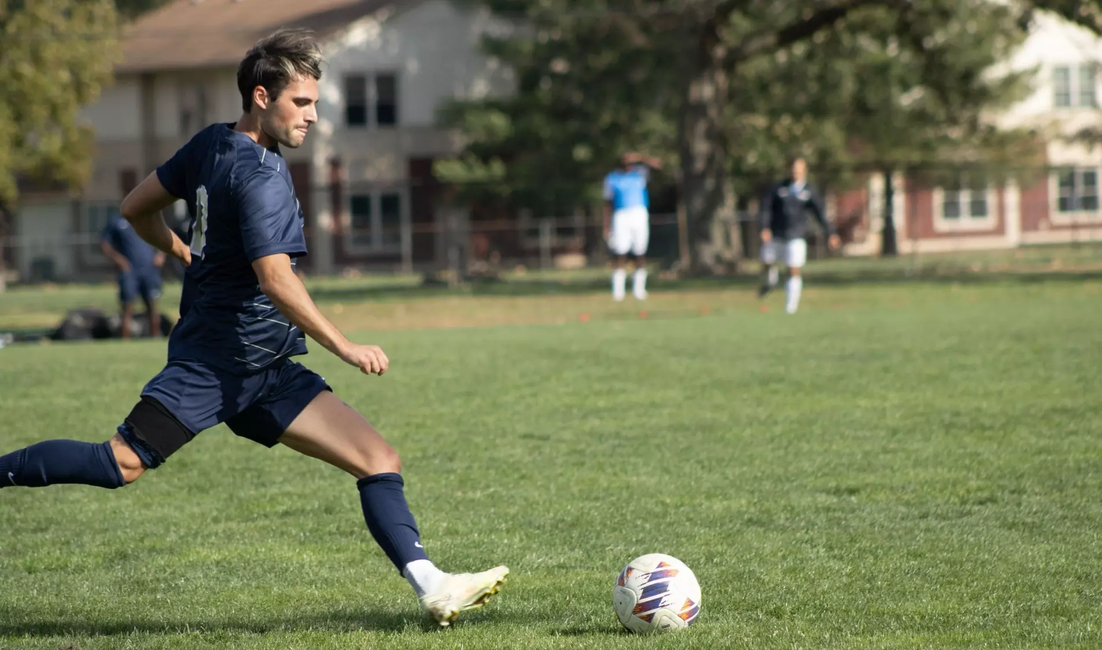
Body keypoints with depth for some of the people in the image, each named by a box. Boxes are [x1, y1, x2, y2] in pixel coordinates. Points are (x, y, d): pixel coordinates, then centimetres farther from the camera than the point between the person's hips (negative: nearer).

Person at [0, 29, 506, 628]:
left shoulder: (210, 145, 12)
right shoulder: (260, 175, -15)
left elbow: (137, 209, 21)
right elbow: (275, 280, -24)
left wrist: (190, 256, 35)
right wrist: (345, 348, -21)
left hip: (264, 373, 10)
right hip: (216, 359, -10)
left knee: (379, 459, -2)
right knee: (121, 465, -17)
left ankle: (432, 588, -11)